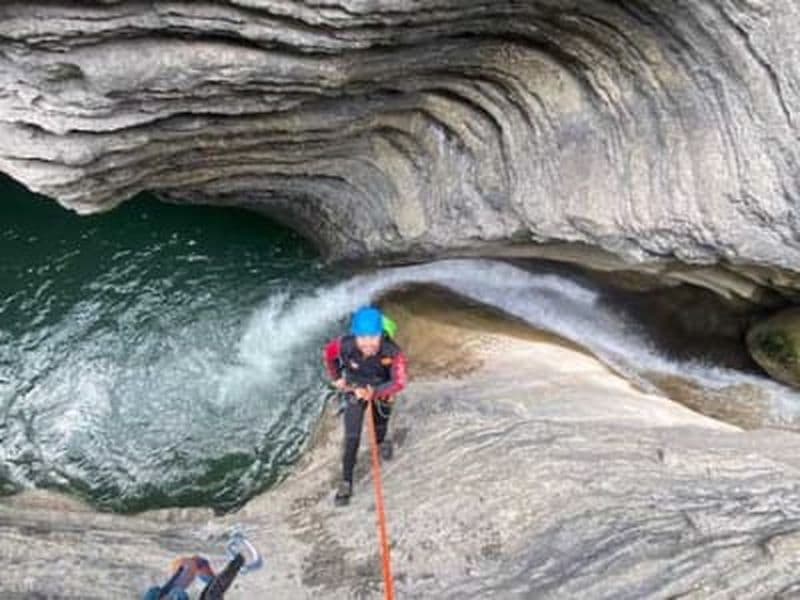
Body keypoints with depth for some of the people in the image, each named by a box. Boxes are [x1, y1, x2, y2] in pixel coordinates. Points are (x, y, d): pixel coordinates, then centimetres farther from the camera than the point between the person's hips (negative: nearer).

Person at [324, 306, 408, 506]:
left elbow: (399, 383, -40)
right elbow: (329, 353, -11)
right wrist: (336, 378, -2)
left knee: (380, 424, 27)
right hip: (355, 391, 0)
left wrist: (374, 393, -51)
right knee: (351, 438, -4)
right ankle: (346, 482, 14)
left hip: (382, 391, 0)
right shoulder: (345, 345, -34)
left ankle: (381, 442, 62)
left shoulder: (392, 352, -40)